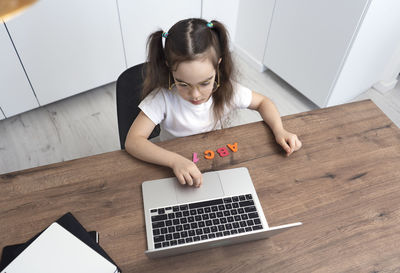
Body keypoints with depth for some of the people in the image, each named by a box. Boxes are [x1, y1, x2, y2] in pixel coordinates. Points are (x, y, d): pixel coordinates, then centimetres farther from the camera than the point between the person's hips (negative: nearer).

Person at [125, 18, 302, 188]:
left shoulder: (227, 90, -15)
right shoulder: (163, 97, -23)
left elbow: (262, 102, 2)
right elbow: (132, 141, -27)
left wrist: (279, 131, -15)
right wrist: (175, 160, -41)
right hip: (176, 170, -2)